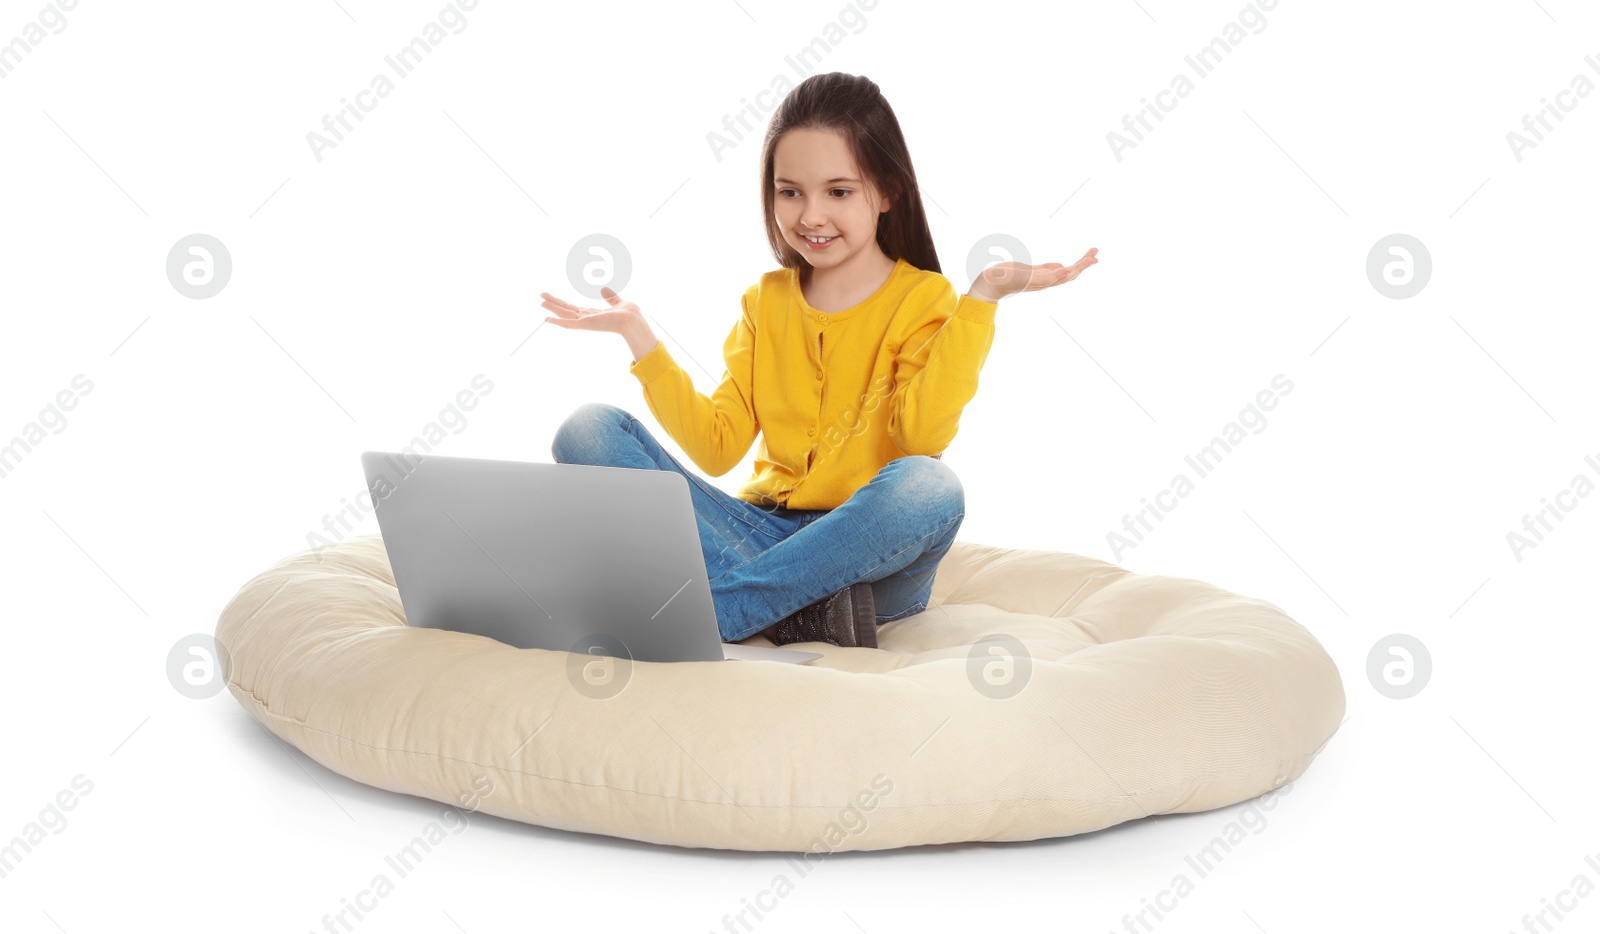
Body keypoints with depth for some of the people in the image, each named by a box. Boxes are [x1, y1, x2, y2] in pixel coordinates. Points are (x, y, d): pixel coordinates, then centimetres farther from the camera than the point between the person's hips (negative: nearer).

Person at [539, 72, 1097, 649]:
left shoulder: (924, 298, 0)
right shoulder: (764, 301, 12)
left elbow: (922, 434, -18)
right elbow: (718, 448, 4)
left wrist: (981, 299, -21)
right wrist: (639, 338, 0)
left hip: (866, 552, -3)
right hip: (762, 531, 4)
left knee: (930, 486, -37)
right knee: (589, 431, -14)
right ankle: (800, 607, -27)